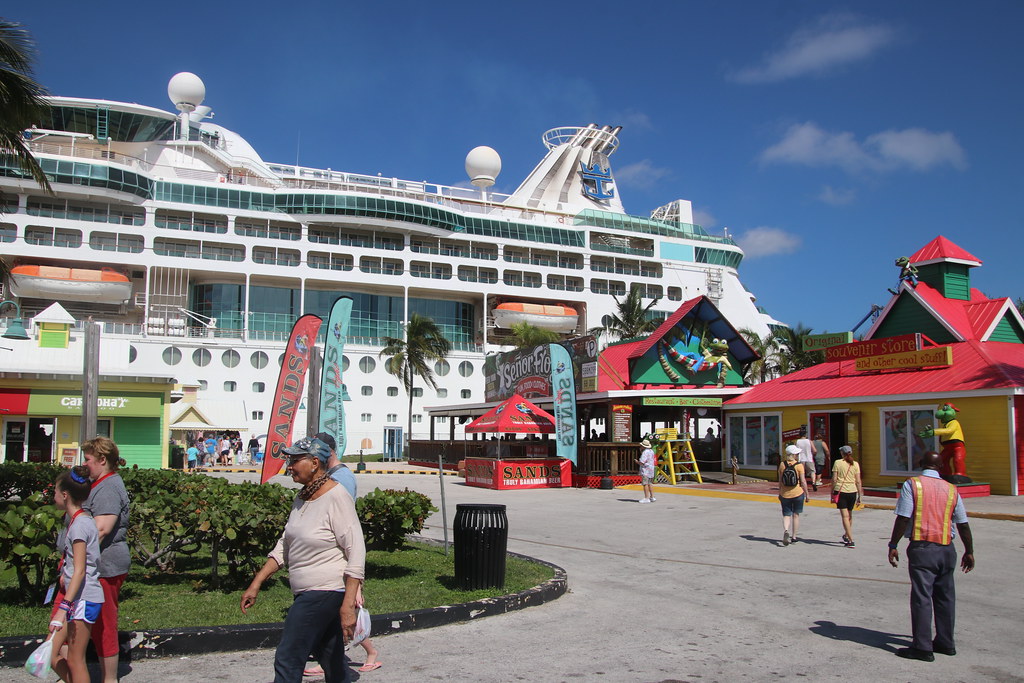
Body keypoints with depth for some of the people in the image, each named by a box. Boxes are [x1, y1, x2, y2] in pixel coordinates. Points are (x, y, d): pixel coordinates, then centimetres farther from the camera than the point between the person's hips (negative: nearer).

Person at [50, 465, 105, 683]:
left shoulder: (79, 524, -17)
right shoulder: (75, 520, 13)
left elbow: (80, 571, -22)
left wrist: (63, 607, -24)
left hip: (83, 600, -9)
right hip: (76, 598, 9)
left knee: (75, 661, 0)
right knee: (53, 656, 11)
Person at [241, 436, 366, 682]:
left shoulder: (336, 497, -17)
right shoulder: (302, 498, 10)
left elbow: (356, 553, -20)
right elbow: (284, 545, 18)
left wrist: (348, 605, -25)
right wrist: (256, 583, 12)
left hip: (323, 593, -9)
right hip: (309, 594, 9)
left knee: (288, 661, -6)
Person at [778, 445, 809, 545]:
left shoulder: (782, 464, -3)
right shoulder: (799, 465, -11)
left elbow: (780, 481, 2)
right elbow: (803, 482, -10)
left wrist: (779, 493, 13)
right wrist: (806, 493, 1)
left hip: (785, 494, 1)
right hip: (798, 493, -1)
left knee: (786, 515, 7)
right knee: (796, 515, 13)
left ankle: (786, 531, -20)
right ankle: (794, 537, 18)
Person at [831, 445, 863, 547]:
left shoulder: (838, 463, -3)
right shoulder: (855, 464, 2)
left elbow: (834, 479, -5)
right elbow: (858, 482, 1)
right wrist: (859, 496, 7)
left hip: (840, 491, -3)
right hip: (852, 491, 3)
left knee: (845, 516, -3)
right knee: (849, 515, 21)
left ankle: (851, 541, -11)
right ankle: (846, 536, 37)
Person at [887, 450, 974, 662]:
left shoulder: (912, 484, -5)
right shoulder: (951, 489, 8)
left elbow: (903, 518, -11)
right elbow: (963, 524, 11)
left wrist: (893, 546, -6)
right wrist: (969, 552, 21)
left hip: (922, 548, -5)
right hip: (946, 549, 5)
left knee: (921, 597, -2)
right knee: (945, 596, 15)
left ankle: (923, 647, -1)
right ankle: (945, 643, 24)